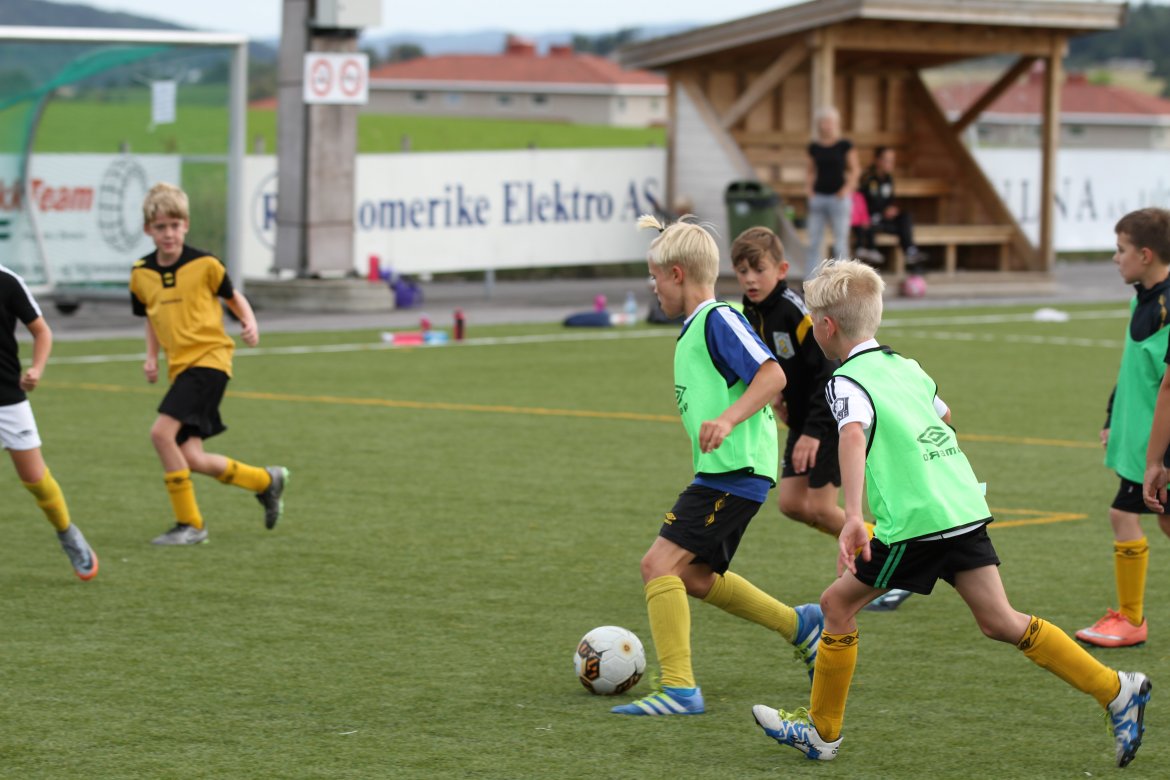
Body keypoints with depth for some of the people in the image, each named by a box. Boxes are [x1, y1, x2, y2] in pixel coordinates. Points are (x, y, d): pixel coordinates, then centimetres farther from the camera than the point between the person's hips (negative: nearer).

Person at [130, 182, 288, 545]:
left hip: (209, 358, -6)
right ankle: (267, 481, 24)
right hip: (180, 366, 6)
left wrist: (250, 323, -9)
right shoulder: (141, 274, 7)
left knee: (162, 432, -22)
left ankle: (189, 524, -11)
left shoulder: (204, 264, -6)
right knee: (191, 459, 0)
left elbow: (233, 296, 9)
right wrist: (151, 357, 10)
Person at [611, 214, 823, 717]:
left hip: (735, 470, -11)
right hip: (720, 472, 11)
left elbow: (772, 375, -22)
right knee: (694, 576, 18)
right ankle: (798, 625, 28)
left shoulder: (718, 319, -12)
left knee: (659, 563, -16)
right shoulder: (694, 329, 18)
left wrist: (727, 421, -32)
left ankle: (679, 688, -20)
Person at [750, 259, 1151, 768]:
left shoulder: (847, 383, -7)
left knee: (837, 603, 7)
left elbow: (854, 438, -27)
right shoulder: (906, 367, 18)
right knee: (1000, 621, 8)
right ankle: (1116, 691, 0)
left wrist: (853, 516, -39)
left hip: (917, 522, -8)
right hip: (965, 507, 8)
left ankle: (822, 731, 15)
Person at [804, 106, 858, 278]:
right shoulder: (814, 147, 7)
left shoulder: (845, 146, -2)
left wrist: (847, 189, -10)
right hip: (818, 197, 3)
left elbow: (854, 170, 1)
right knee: (814, 242, 2)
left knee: (840, 243, 0)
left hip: (838, 198, -3)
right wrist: (808, 188, 2)